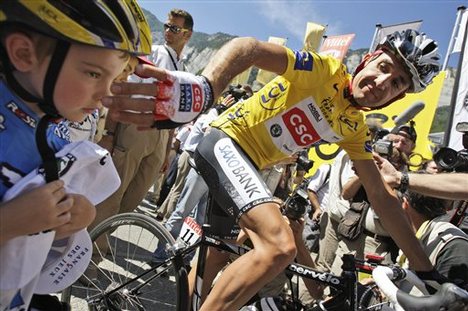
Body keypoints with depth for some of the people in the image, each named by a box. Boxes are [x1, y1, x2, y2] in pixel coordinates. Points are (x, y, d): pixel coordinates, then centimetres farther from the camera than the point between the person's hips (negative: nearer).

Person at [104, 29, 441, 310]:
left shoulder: (355, 128, 6)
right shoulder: (326, 69, -16)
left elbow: (382, 195, 6)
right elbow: (249, 47, -33)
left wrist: (424, 266, 3)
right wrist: (203, 87, -55)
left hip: (250, 164, 9)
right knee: (280, 245, -27)